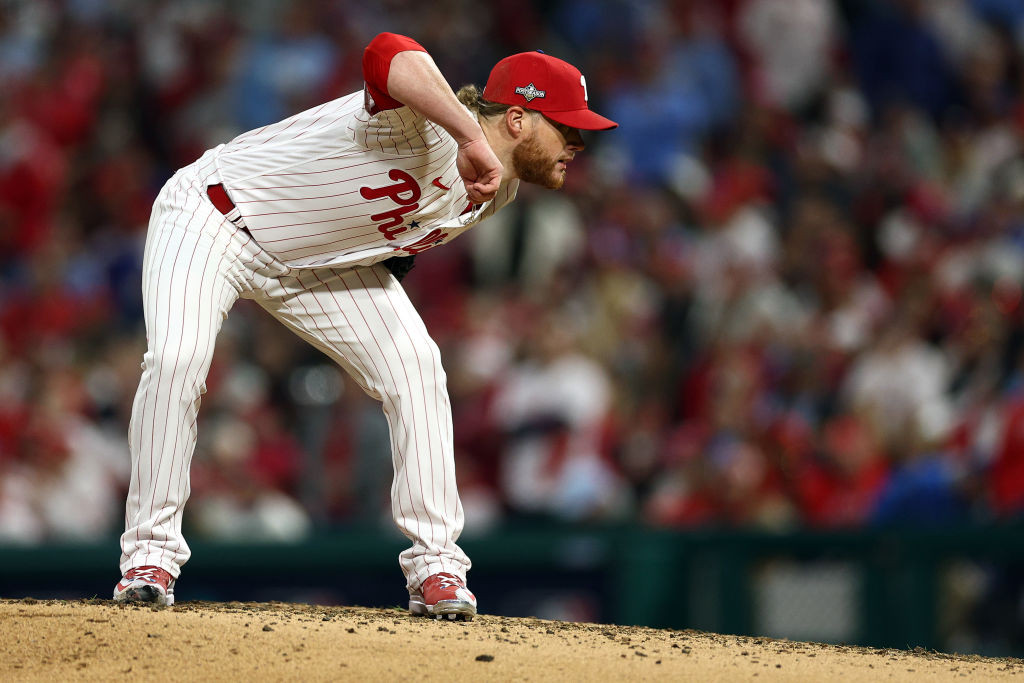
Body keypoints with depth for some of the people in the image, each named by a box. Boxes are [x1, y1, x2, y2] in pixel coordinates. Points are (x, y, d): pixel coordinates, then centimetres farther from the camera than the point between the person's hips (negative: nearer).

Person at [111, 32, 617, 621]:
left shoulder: (499, 193, -6)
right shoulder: (427, 127, -34)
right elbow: (388, 56, -60)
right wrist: (472, 136, -67)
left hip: (319, 264, 7)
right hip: (212, 218, -7)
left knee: (415, 364, -9)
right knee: (178, 358, -27)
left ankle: (434, 563, -4)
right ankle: (151, 555, -14)